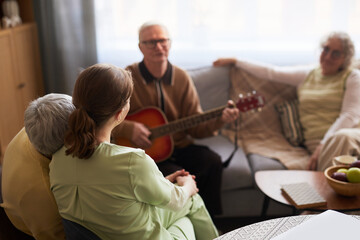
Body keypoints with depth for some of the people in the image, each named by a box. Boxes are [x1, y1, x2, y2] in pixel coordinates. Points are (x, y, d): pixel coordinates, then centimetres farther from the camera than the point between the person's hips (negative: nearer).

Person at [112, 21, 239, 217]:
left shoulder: (181, 78, 3)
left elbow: (195, 125, 1)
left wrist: (219, 120, -18)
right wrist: (128, 129, -25)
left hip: (179, 146, 4)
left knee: (212, 161, -21)